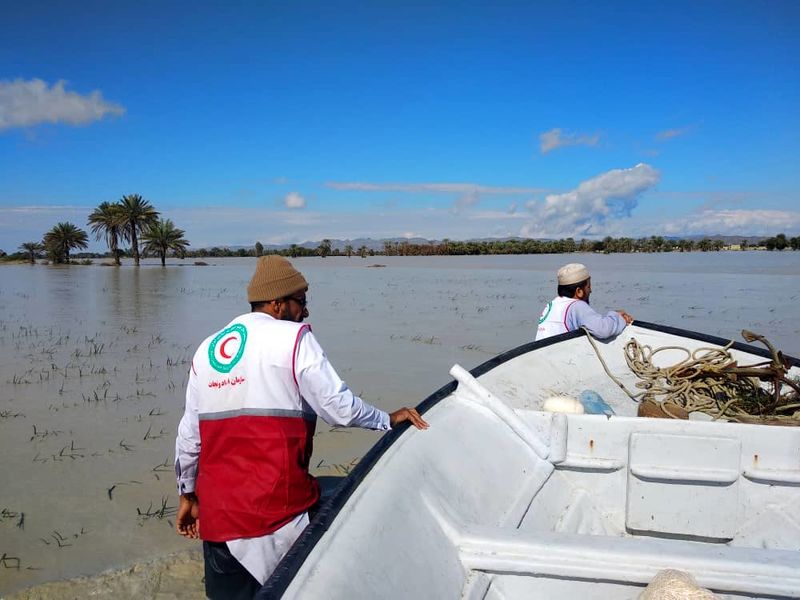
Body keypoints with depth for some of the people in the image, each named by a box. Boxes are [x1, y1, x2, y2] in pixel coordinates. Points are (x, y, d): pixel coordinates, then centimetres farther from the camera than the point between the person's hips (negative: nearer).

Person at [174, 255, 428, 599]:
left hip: (217, 512, 6)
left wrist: (187, 494, 26)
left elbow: (189, 436, 15)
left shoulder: (206, 349, 12)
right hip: (277, 508, -6)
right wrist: (389, 420, 5)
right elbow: (338, 407, -11)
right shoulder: (293, 338, -6)